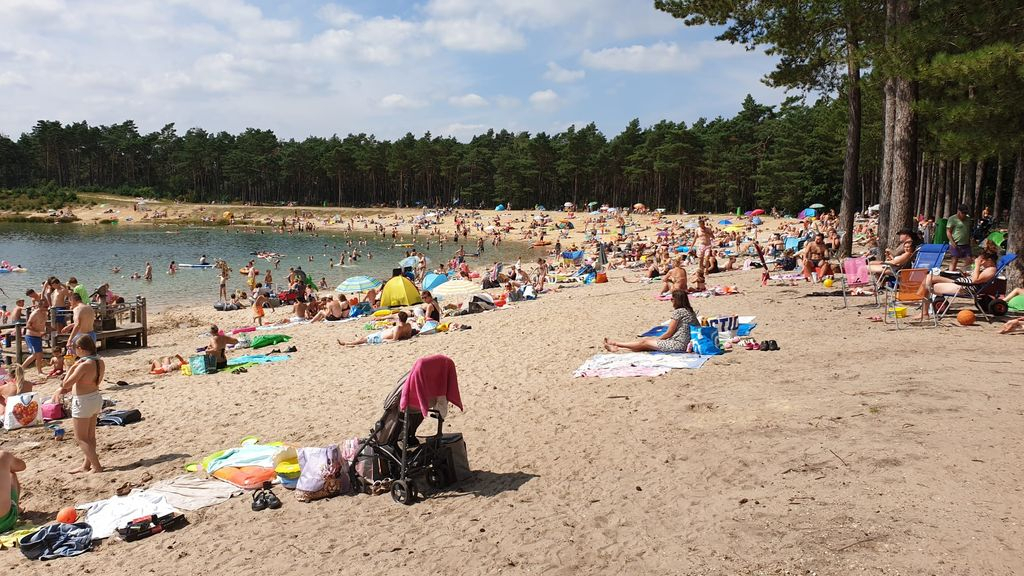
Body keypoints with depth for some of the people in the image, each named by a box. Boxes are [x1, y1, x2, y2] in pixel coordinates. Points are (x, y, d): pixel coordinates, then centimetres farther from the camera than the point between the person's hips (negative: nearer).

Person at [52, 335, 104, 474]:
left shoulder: (84, 365, -26)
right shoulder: (100, 362, -1)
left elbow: (66, 384, -21)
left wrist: (72, 367, -13)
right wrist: (62, 390, 14)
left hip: (83, 402, -8)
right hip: (96, 399, 8)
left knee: (81, 438, 5)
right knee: (90, 436, 19)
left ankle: (97, 466, 3)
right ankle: (86, 465, 32)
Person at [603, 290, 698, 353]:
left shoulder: (678, 312, -15)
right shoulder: (690, 311, 12)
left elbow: (669, 333, -12)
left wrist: (657, 339, 6)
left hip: (678, 345, -9)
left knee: (645, 342, 2)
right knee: (648, 338, 12)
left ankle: (615, 344, 13)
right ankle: (617, 347, 15)